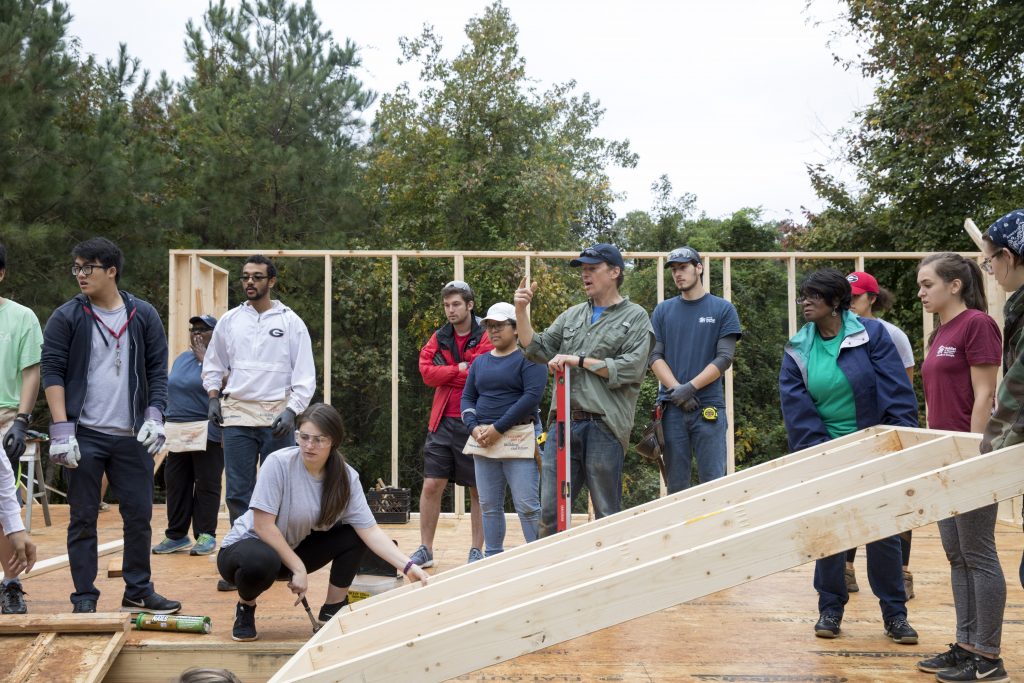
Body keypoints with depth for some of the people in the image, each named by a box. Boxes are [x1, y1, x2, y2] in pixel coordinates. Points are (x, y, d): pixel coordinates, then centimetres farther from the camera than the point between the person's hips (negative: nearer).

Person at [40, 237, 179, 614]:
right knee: (83, 518, 3)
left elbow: (158, 370, 8)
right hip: (84, 435, -2)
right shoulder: (66, 317, 0)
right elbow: (52, 371, -4)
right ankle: (84, 597, 13)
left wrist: (154, 416, -5)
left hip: (133, 436, 2)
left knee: (139, 514, 7)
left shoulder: (144, 315, 6)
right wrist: (61, 429, -12)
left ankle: (138, 591, 21)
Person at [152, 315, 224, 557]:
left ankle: (206, 535, 3)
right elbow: (171, 389, 22)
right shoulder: (181, 358, 17)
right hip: (177, 432, 7)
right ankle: (176, 535, 15)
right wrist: (165, 425, 17)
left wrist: (205, 358, -16)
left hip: (207, 432, -7)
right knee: (176, 484, 8)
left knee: (206, 485, -3)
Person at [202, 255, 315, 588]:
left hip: (276, 417, -2)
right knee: (238, 492, 0)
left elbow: (305, 375, 1)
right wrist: (213, 397, 5)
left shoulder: (291, 322, 3)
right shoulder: (229, 320, 11)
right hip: (237, 415, 2)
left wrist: (291, 410, -11)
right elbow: (213, 364, 21)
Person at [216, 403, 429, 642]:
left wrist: (408, 566, -28)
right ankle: (245, 607, -4)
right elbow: (263, 526, -25)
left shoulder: (346, 477, -11)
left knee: (353, 534, -12)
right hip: (246, 546, -5)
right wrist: (298, 568, -24)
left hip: (294, 550, 5)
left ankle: (333, 610, 3)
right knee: (261, 561, -39)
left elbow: (370, 531, -16)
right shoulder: (278, 463, -24)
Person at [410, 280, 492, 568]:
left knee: (478, 490, 6)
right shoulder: (439, 339, 9)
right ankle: (425, 549, 13)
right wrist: (461, 370, -12)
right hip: (443, 423, 4)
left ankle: (477, 551, 16)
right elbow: (427, 372, -3)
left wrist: (447, 374, -12)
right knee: (431, 485, 4)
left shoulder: (486, 338, -5)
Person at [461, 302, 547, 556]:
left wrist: (498, 428, -15)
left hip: (517, 438, -6)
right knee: (489, 505, 9)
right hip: (482, 440, 6)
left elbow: (532, 395, -13)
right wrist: (474, 427, -3)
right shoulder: (480, 361, 18)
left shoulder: (528, 358, -2)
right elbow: (467, 397, 18)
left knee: (527, 506, -8)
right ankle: (493, 556, 18)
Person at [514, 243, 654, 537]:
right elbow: (538, 349, 15)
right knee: (550, 511, 5)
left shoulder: (635, 317, 4)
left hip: (604, 426, -5)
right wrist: (521, 311, 5)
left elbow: (630, 369, -9)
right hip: (563, 423, 5)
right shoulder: (572, 315, 20)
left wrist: (579, 360, -8)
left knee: (607, 514, 4)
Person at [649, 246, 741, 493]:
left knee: (712, 480, -5)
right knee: (675, 484, 5)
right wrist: (676, 389, -10)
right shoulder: (663, 311, 13)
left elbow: (724, 358, -2)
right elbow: (655, 356, 6)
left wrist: (690, 387, -11)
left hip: (709, 406, -2)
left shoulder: (722, 309, 5)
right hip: (671, 407, 2)